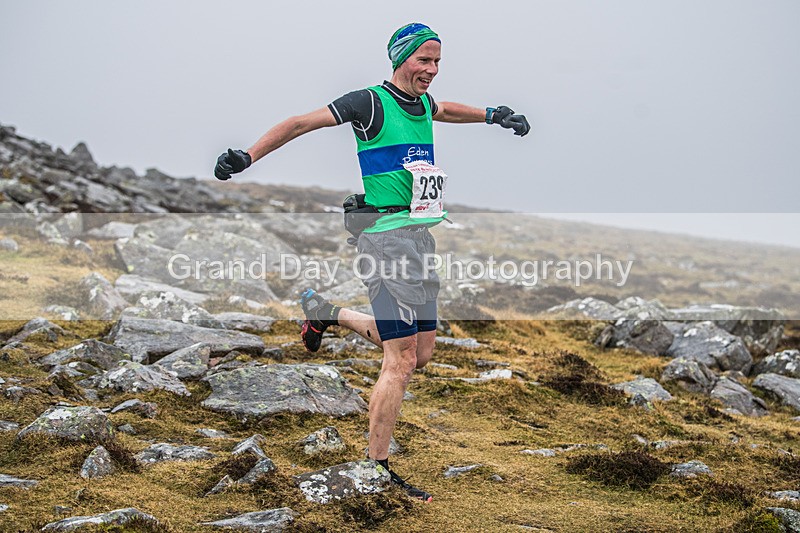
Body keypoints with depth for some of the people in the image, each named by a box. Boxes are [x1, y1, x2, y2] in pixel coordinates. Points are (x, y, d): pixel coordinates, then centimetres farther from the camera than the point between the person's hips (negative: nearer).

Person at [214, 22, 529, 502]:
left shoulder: (422, 103, 14)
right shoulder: (371, 103, -9)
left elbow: (444, 110, 40)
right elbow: (301, 124, -9)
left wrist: (492, 115, 40)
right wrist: (247, 157, -13)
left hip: (421, 236, 9)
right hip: (388, 233, -9)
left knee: (422, 353, 13)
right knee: (402, 361, -11)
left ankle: (324, 311, 30)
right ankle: (377, 469, -1)